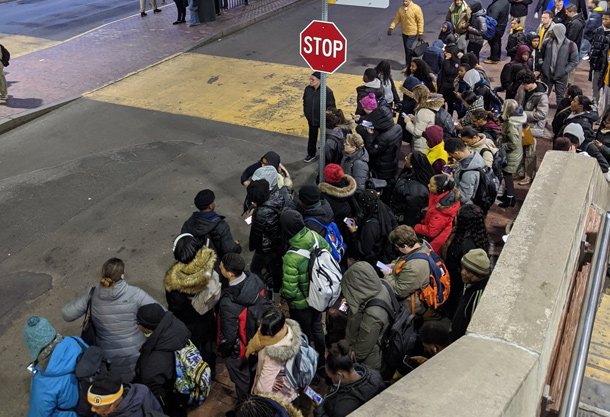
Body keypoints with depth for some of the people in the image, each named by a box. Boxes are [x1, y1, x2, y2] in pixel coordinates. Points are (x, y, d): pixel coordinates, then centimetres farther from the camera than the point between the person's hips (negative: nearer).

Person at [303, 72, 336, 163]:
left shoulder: (327, 91, -24)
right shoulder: (308, 89, -9)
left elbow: (331, 107, -18)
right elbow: (305, 101, 9)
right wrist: (306, 113, 5)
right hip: (311, 119, 4)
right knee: (312, 137, 18)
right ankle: (311, 154, 36)